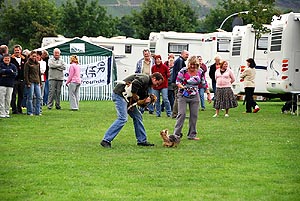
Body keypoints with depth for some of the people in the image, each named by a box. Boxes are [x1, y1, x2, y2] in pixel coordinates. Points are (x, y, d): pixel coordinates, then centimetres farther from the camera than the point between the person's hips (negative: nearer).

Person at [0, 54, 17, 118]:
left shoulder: (13, 66, 12)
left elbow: (15, 74, 0)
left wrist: (5, 74, -11)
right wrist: (10, 71, -12)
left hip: (10, 85, 3)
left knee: (8, 100, 4)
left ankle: (7, 113, 10)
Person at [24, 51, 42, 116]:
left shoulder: (38, 64, 15)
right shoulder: (27, 63, -2)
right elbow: (26, 74, -6)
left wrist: (40, 82, 16)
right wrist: (28, 83, -13)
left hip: (37, 82, 6)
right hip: (31, 82, -6)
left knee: (38, 97, 1)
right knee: (30, 97, -2)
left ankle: (37, 111, 7)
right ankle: (30, 112, 3)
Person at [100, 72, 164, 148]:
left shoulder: (147, 85, 18)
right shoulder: (145, 78, -15)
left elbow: (142, 96, 19)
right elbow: (135, 83, -35)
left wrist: (147, 99, -4)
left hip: (126, 97, 11)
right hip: (119, 94, -11)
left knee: (137, 116, 13)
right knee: (123, 118, -18)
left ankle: (142, 140, 19)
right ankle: (106, 140, -19)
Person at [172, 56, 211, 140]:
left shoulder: (200, 72, 1)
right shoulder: (183, 71, -9)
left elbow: (204, 84, 11)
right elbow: (178, 81, -5)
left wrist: (208, 94, 9)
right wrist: (182, 87, -25)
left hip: (195, 96, 4)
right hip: (183, 95, -4)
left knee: (194, 115, 3)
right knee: (181, 114, -11)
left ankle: (192, 135, 12)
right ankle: (176, 134, -9)